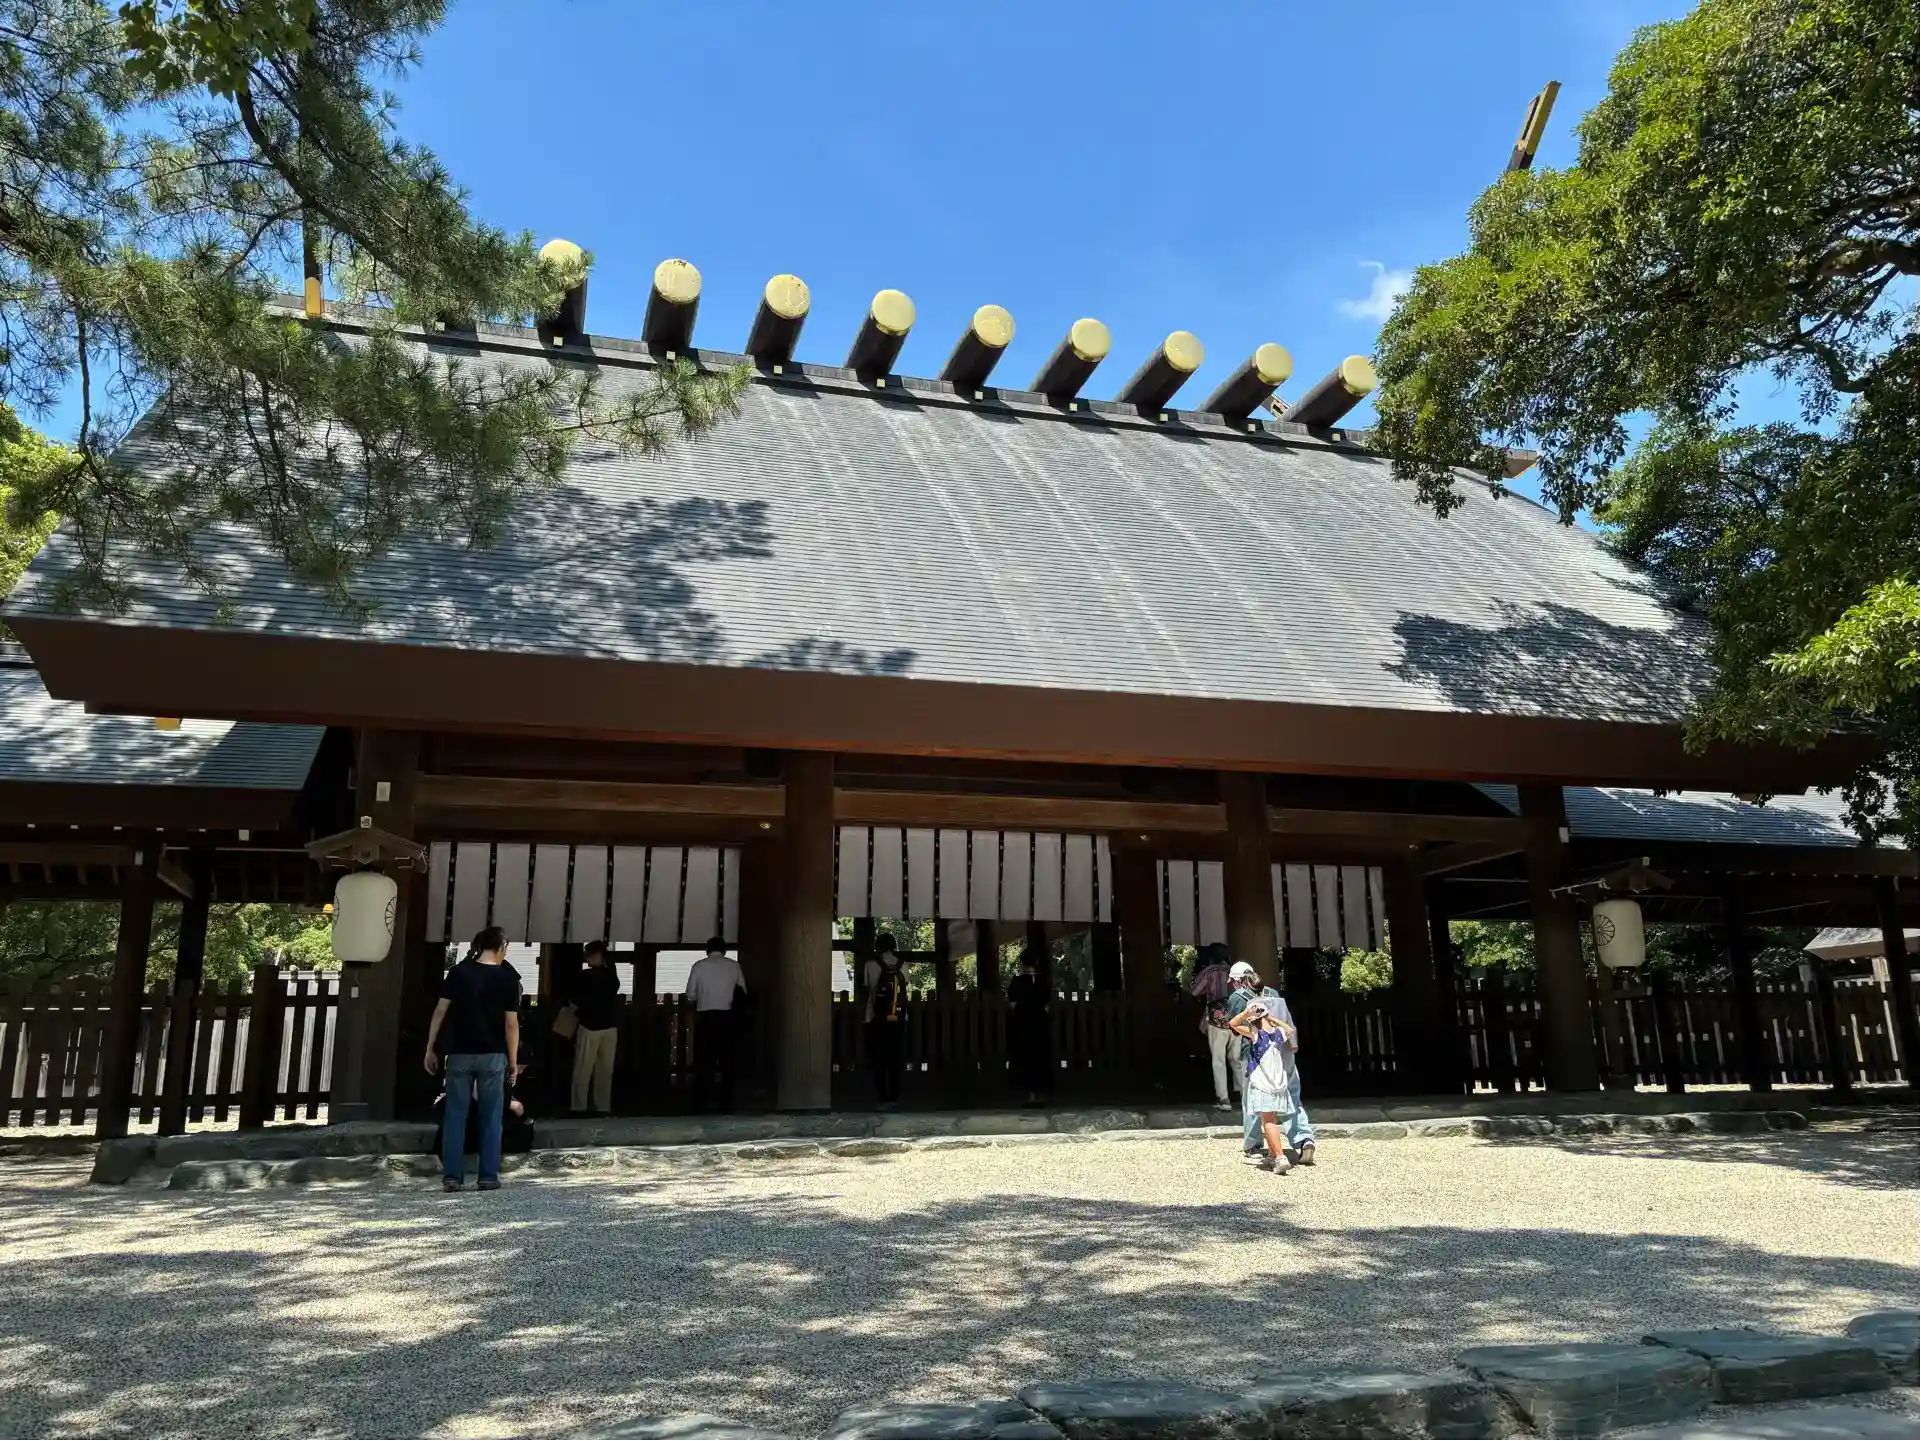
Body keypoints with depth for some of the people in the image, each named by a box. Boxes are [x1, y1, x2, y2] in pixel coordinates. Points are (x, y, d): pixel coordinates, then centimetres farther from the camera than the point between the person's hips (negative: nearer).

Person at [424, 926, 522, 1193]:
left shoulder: (459, 972, 0)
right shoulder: (508, 978, -3)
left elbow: (441, 1012, -3)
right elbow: (511, 1024, -4)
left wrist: (431, 1049, 5)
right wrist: (513, 1060, 3)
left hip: (460, 1053, 1)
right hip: (493, 1055, -1)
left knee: (456, 1116, 7)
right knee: (491, 1118, 6)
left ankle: (452, 1176, 6)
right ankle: (489, 1176, 6)